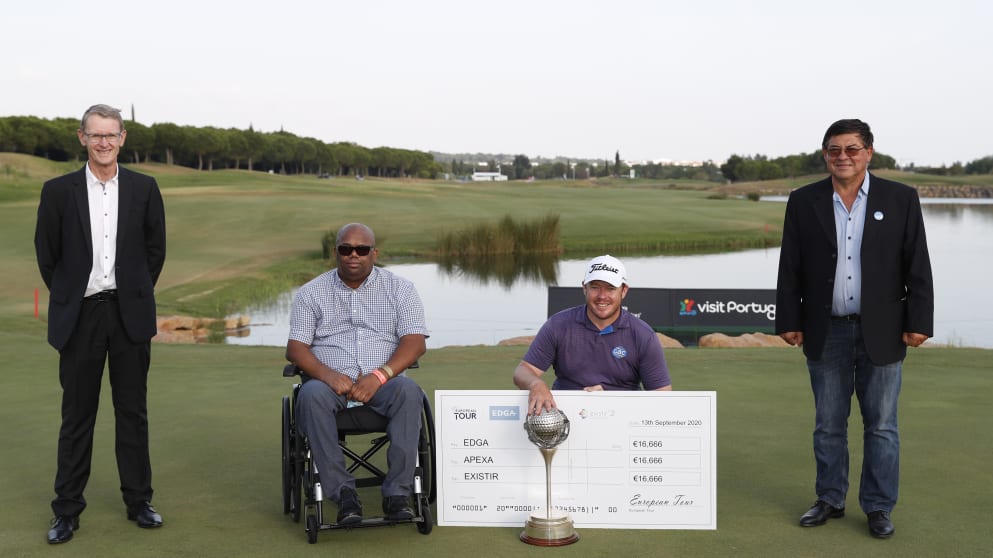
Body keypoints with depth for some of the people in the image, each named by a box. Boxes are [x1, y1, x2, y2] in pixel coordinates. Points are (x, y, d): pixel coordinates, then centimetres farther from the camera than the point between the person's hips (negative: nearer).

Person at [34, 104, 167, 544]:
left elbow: (156, 248, 10)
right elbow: (46, 253, 6)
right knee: (77, 416, 6)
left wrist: (136, 294, 10)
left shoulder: (144, 188, 2)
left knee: (133, 412, 8)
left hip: (130, 314, 1)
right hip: (80, 316, -1)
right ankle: (67, 510, 15)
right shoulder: (58, 190, 0)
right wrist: (69, 298, 8)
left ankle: (138, 501, 20)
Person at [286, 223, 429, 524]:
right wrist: (327, 373, -17)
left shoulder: (399, 288, 10)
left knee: (408, 390, -34)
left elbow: (415, 341, -1)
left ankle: (397, 492, -30)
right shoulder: (311, 292, 12)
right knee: (312, 394, -34)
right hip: (331, 382, 1)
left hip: (382, 383, 0)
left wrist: (380, 375, -19)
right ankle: (344, 493, -29)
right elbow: (295, 347, 4)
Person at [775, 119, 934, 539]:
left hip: (881, 332, -1)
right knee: (828, 425, 11)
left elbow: (917, 267, -2)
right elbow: (790, 268, 4)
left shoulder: (901, 199, -1)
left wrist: (918, 323, -6)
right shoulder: (803, 202, 3)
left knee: (881, 426, 7)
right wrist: (789, 321, 0)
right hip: (826, 332, 1)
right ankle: (830, 500, 25)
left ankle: (879, 507, 19)